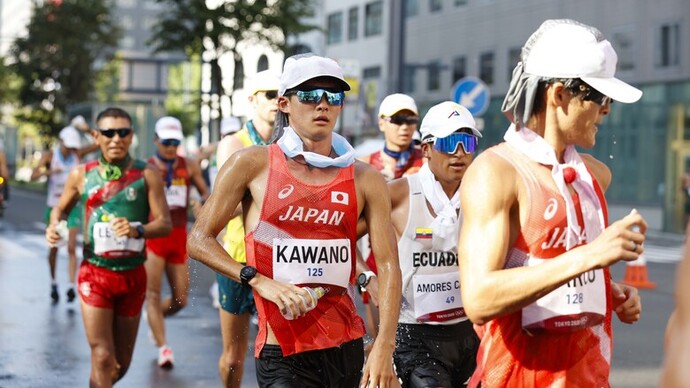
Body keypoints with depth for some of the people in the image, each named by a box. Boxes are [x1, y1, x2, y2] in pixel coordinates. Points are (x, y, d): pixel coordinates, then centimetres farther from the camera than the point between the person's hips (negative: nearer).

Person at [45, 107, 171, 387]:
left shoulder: (146, 175, -3)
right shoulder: (82, 175, 1)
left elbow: (165, 223, -7)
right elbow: (61, 208, 16)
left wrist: (137, 230, -27)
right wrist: (54, 226, -6)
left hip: (133, 276, 1)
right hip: (95, 273, -1)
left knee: (121, 364, 12)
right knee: (103, 359, -10)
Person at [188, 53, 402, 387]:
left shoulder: (365, 180, 5)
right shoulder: (253, 165, 1)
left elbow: (388, 265, 0)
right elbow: (199, 239, 0)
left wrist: (384, 348, -12)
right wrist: (262, 282, -13)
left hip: (349, 348, 3)